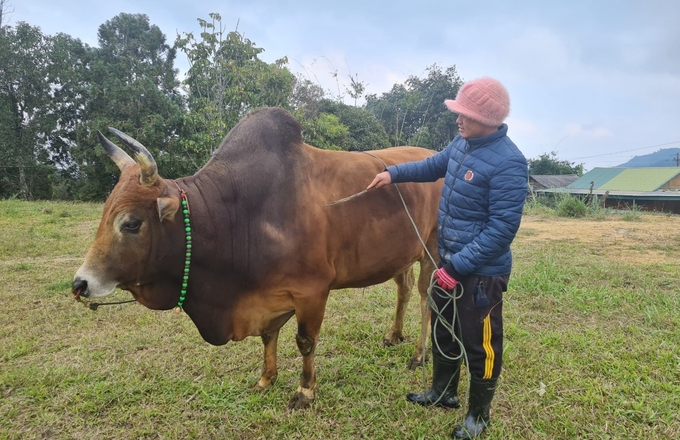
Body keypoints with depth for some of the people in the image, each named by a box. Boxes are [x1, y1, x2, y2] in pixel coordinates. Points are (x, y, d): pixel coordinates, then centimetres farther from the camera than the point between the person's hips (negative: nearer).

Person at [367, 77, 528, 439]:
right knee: (442, 331, 23)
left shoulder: (508, 162, -24)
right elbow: (435, 165, 23)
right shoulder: (462, 143, 1)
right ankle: (443, 392, 45)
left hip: (481, 272, -8)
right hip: (449, 259, 9)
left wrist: (457, 266, -24)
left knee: (479, 345, 9)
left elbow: (502, 229, -25)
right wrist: (394, 172, 15)